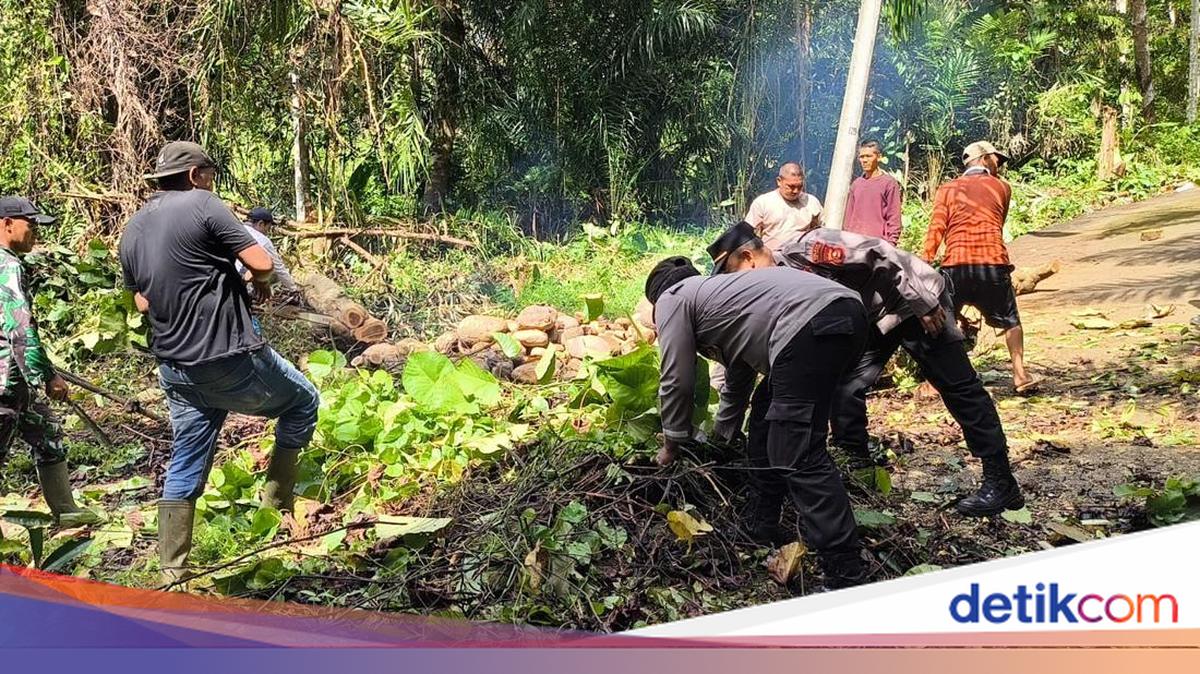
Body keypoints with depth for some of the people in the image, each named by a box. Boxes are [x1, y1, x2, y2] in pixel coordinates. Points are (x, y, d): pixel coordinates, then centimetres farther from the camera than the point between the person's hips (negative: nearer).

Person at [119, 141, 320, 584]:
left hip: (175, 368, 7)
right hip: (230, 358, -7)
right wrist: (260, 282, 6)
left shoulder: (131, 231, 11)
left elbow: (142, 302, 19)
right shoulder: (203, 205, -10)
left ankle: (171, 574, 18)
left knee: (185, 467, 15)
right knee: (302, 401, 17)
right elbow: (261, 263, -15)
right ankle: (277, 503, 18)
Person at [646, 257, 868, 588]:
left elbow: (676, 381, 11)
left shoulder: (671, 299, 14)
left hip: (811, 326, -10)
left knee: (798, 457, -11)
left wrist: (672, 443, 26)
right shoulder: (715, 291, 38)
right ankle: (766, 525, 32)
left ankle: (846, 573, -16)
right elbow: (739, 379, 44)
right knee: (767, 416, 26)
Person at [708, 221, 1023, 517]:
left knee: (959, 387, -4)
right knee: (845, 389, -6)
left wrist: (923, 303, -23)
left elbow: (879, 254, -26)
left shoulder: (806, 249, -27)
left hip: (916, 300, -7)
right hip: (871, 318, 8)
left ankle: (1001, 483, -1)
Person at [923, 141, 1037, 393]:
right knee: (1010, 321, 17)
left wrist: (925, 266, -4)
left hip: (955, 266, 0)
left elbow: (936, 230, 0)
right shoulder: (1001, 187, 14)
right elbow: (998, 225, 18)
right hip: (993, 263, 0)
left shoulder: (947, 189, 13)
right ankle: (1020, 375, 6)